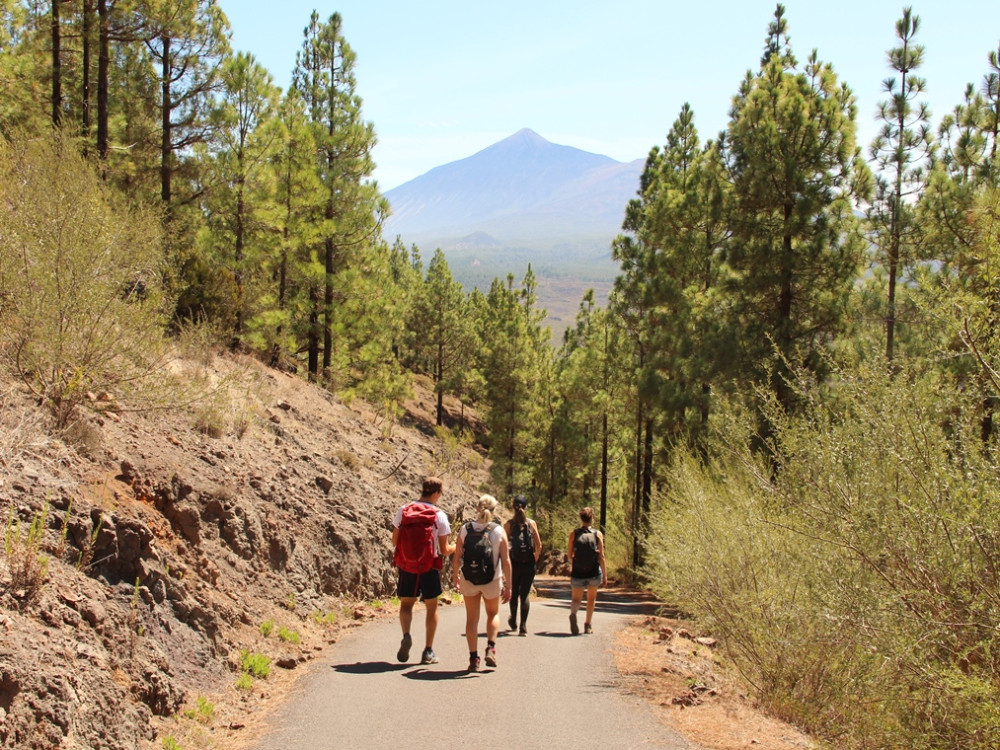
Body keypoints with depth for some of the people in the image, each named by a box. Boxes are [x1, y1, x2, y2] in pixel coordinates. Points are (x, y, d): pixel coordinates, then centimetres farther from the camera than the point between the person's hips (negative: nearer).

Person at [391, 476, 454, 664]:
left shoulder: (403, 510, -2)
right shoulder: (439, 515, -9)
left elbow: (394, 542, 4)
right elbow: (444, 550, -7)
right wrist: (455, 547, 15)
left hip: (406, 566, 2)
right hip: (429, 566, -2)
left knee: (406, 603, 16)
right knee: (431, 607, 13)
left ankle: (406, 635, -11)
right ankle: (428, 651, 14)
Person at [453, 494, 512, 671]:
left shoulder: (465, 529, -5)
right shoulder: (499, 531, -7)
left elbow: (457, 557, -4)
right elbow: (506, 561, -7)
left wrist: (455, 577, 12)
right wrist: (508, 586, 0)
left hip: (469, 580, 0)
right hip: (492, 581, 0)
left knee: (472, 618, 12)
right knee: (493, 613, 23)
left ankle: (473, 658, 10)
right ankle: (491, 648, 7)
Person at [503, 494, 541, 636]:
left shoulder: (508, 524, -3)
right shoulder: (531, 523, -2)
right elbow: (539, 545, -1)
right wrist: (535, 559, 13)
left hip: (513, 563, 0)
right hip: (528, 564, 0)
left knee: (514, 593, 18)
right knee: (525, 594, 2)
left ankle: (513, 621, 32)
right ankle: (523, 626, -6)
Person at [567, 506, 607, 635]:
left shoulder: (573, 533, -1)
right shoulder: (598, 534, -2)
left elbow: (570, 555, 2)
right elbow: (601, 557, -5)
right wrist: (605, 575, 1)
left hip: (577, 573, 0)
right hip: (594, 573, 0)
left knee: (576, 599, 10)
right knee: (591, 598, 22)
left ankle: (573, 614, -22)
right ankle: (588, 625, 24)